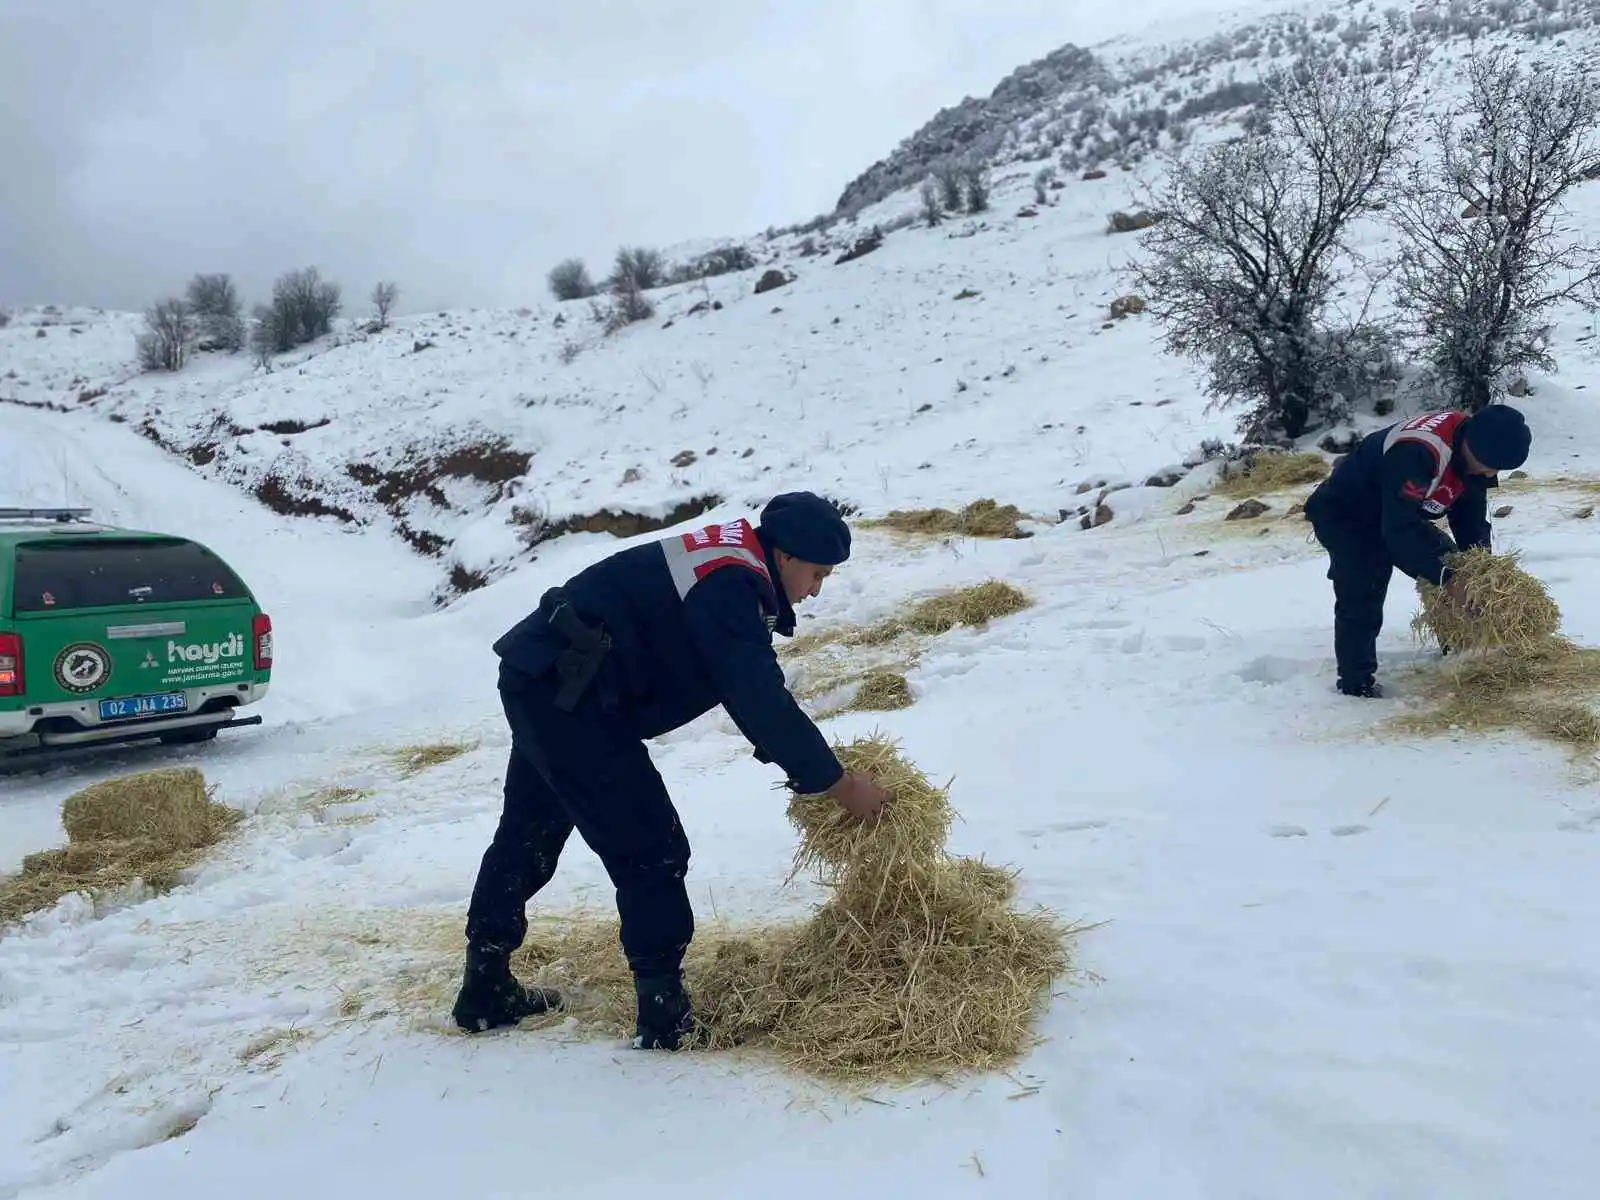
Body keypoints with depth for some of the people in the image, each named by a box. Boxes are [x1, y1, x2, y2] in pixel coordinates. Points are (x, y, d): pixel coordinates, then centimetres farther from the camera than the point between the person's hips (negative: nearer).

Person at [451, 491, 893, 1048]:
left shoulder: (729, 563, 12)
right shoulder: (728, 589, -19)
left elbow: (753, 694, 16)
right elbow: (764, 704, -22)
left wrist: (809, 767, 11)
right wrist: (840, 784, -12)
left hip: (539, 680, 11)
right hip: (566, 693, -11)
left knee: (527, 837, 22)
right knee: (650, 849, -3)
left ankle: (486, 990, 37)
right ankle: (665, 1012, 7)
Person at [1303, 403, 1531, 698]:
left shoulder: (1472, 452, -11)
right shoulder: (1418, 453, -40)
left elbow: (1471, 516, 1)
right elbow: (1399, 530, -40)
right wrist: (1444, 577, -37)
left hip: (1399, 512, 9)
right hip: (1345, 516, -9)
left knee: (1452, 564, 8)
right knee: (1361, 602, -18)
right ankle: (1356, 684, -4)